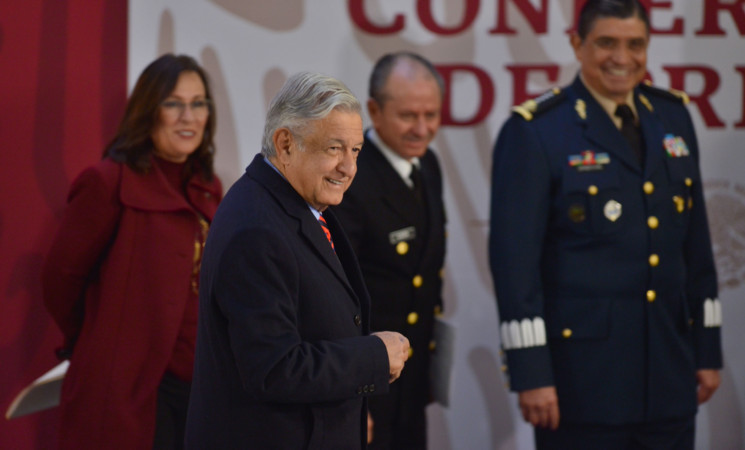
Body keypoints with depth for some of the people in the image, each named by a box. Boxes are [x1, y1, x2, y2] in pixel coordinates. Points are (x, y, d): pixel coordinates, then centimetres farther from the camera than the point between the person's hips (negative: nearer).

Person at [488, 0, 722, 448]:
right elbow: (515, 257, -11)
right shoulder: (535, 131, -7)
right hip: (582, 372, -5)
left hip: (670, 373, 5)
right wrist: (529, 372, -16)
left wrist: (708, 348, 12)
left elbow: (696, 245, 13)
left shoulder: (673, 116, 10)